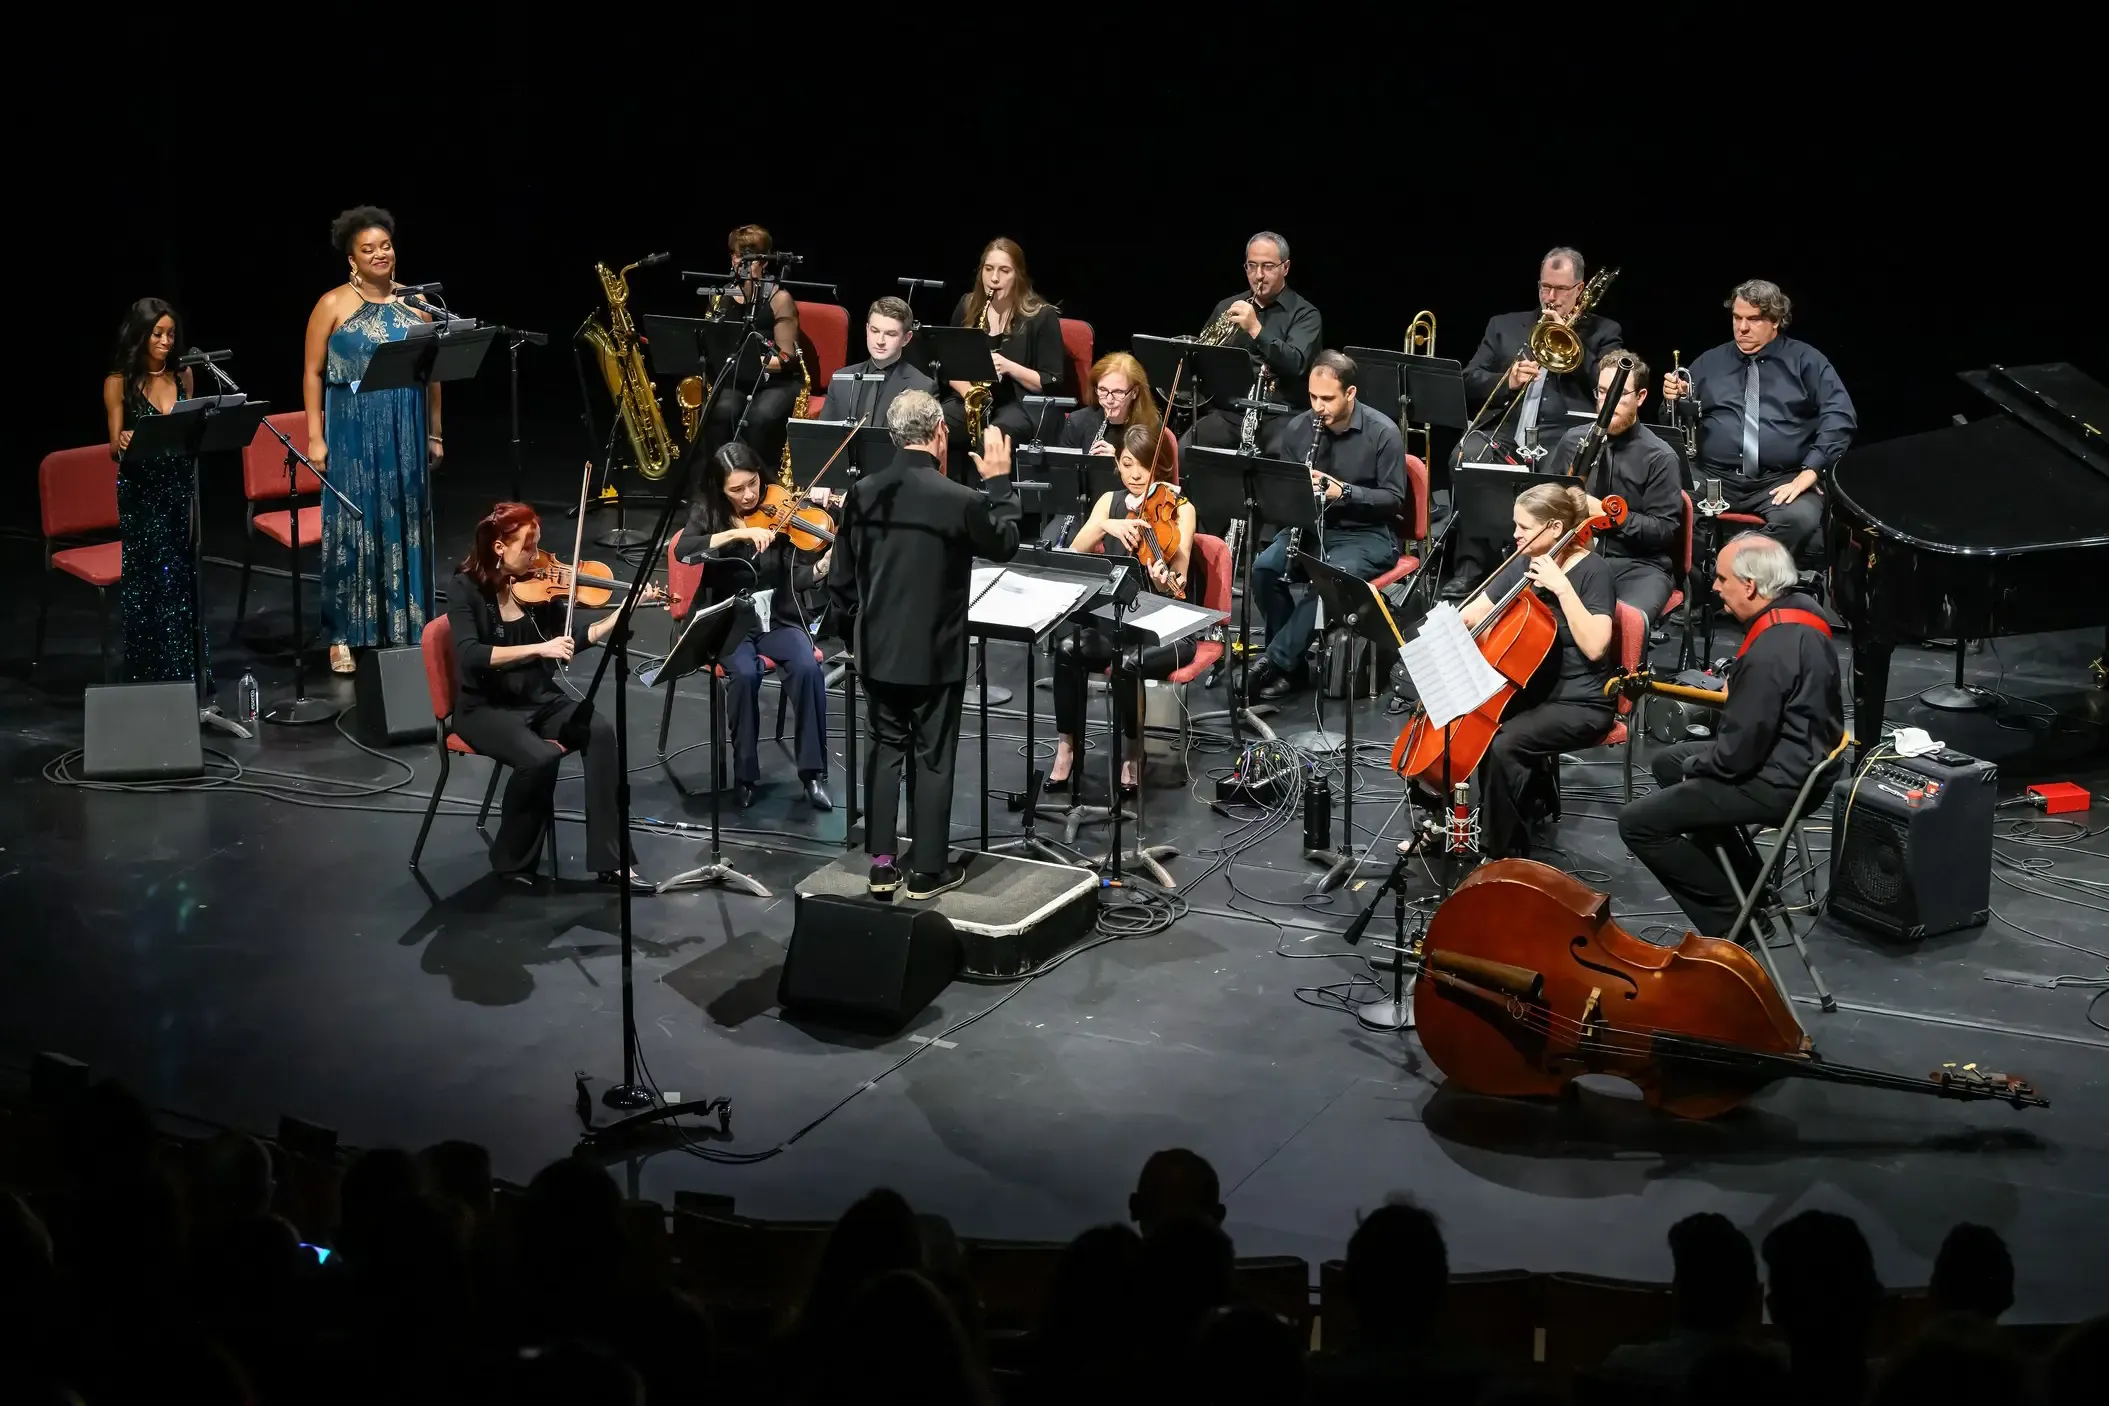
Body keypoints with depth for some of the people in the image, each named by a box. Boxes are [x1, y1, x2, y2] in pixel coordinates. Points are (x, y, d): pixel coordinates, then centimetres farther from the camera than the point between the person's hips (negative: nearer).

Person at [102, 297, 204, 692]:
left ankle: (190, 678, 16)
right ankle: (154, 680, 1)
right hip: (141, 493, -4)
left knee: (183, 581, 7)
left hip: (181, 487, 4)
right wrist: (123, 444, -28)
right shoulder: (119, 382, -5)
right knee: (154, 583, -5)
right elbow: (115, 446, -8)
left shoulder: (183, 375, 7)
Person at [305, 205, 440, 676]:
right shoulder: (333, 305, -3)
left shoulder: (415, 305, 7)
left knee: (404, 529, 8)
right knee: (352, 528, -1)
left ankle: (405, 630, 17)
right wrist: (315, 436, -9)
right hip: (353, 432, -3)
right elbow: (313, 373, -3)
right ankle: (345, 635, 5)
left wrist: (434, 434, 11)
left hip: (406, 434, 3)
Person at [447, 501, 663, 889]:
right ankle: (513, 859, -8)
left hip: (540, 699, 5)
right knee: (540, 757, -33)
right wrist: (538, 648, -31)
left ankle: (611, 859, -20)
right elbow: (469, 655, -26)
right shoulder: (466, 589, -12)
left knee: (601, 732, -23)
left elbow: (579, 637, 2)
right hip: (486, 707, -5)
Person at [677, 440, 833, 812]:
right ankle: (745, 774, -16)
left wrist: (825, 565, -28)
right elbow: (684, 550, -20)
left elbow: (794, 579, -7)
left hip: (776, 620, 1)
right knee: (745, 673, -32)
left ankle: (813, 772, -19)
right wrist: (739, 533, -27)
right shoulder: (708, 513, 0)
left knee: (808, 668, -29)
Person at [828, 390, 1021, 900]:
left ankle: (881, 864, 17)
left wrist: (853, 631, 17)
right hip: (935, 654, -4)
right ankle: (929, 870, 14)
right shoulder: (960, 500, -19)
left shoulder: (863, 493, -5)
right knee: (933, 758, 7)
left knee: (885, 751, 15)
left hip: (878, 649, 4)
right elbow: (1005, 545, 0)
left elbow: (841, 577, 3)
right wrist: (999, 482, 9)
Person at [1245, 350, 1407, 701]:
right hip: (1310, 525, 4)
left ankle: (1276, 660, -25)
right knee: (1264, 568, -24)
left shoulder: (1383, 432, -11)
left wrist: (1343, 491, -23)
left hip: (1368, 534, -4)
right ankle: (1291, 662, -13)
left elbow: (1394, 499, -9)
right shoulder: (1297, 428, 0)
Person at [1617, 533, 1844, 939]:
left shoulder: (1769, 653, -30)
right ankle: (1747, 884, 27)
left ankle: (1729, 915, 1)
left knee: (1637, 822, -8)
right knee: (1667, 762, 28)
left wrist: (1696, 765, -7)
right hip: (1801, 756, 10)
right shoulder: (1799, 610, 0)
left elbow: (1738, 754, -25)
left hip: (1777, 783, -10)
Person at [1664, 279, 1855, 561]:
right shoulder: (1710, 362, 19)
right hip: (1713, 477, 2)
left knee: (1800, 519, -36)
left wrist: (1809, 472, -14)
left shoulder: (1806, 360, 9)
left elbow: (1840, 417, -2)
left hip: (1781, 481, -2)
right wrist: (1674, 399, -3)